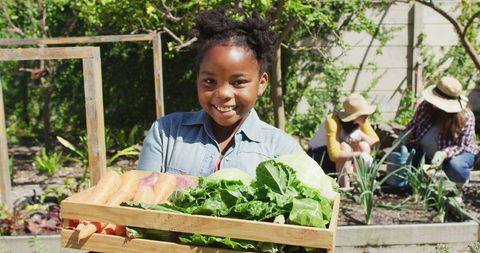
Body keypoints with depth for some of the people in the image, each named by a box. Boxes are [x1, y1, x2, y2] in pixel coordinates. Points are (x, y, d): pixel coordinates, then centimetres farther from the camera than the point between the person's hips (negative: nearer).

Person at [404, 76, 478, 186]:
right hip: (428, 153, 4)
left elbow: (461, 146, -24)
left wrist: (444, 154, -44)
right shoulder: (425, 105, -16)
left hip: (459, 153, -4)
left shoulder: (465, 117, -26)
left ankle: (463, 186, -1)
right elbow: (413, 126, -1)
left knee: (454, 165, -38)